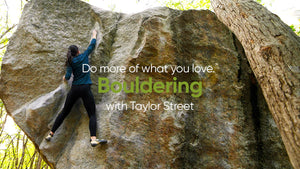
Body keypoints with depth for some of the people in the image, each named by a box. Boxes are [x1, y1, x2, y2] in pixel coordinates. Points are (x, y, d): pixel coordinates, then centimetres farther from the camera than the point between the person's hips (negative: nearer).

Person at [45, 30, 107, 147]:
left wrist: (64, 78, 21)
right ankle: (93, 139, -20)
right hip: (85, 89, -3)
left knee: (64, 112, 14)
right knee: (92, 114, -5)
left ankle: (50, 134, 20)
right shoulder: (84, 56, 4)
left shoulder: (70, 63, 6)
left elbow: (68, 76, -3)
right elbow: (92, 45, 16)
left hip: (74, 89, 3)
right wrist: (94, 35, 33)